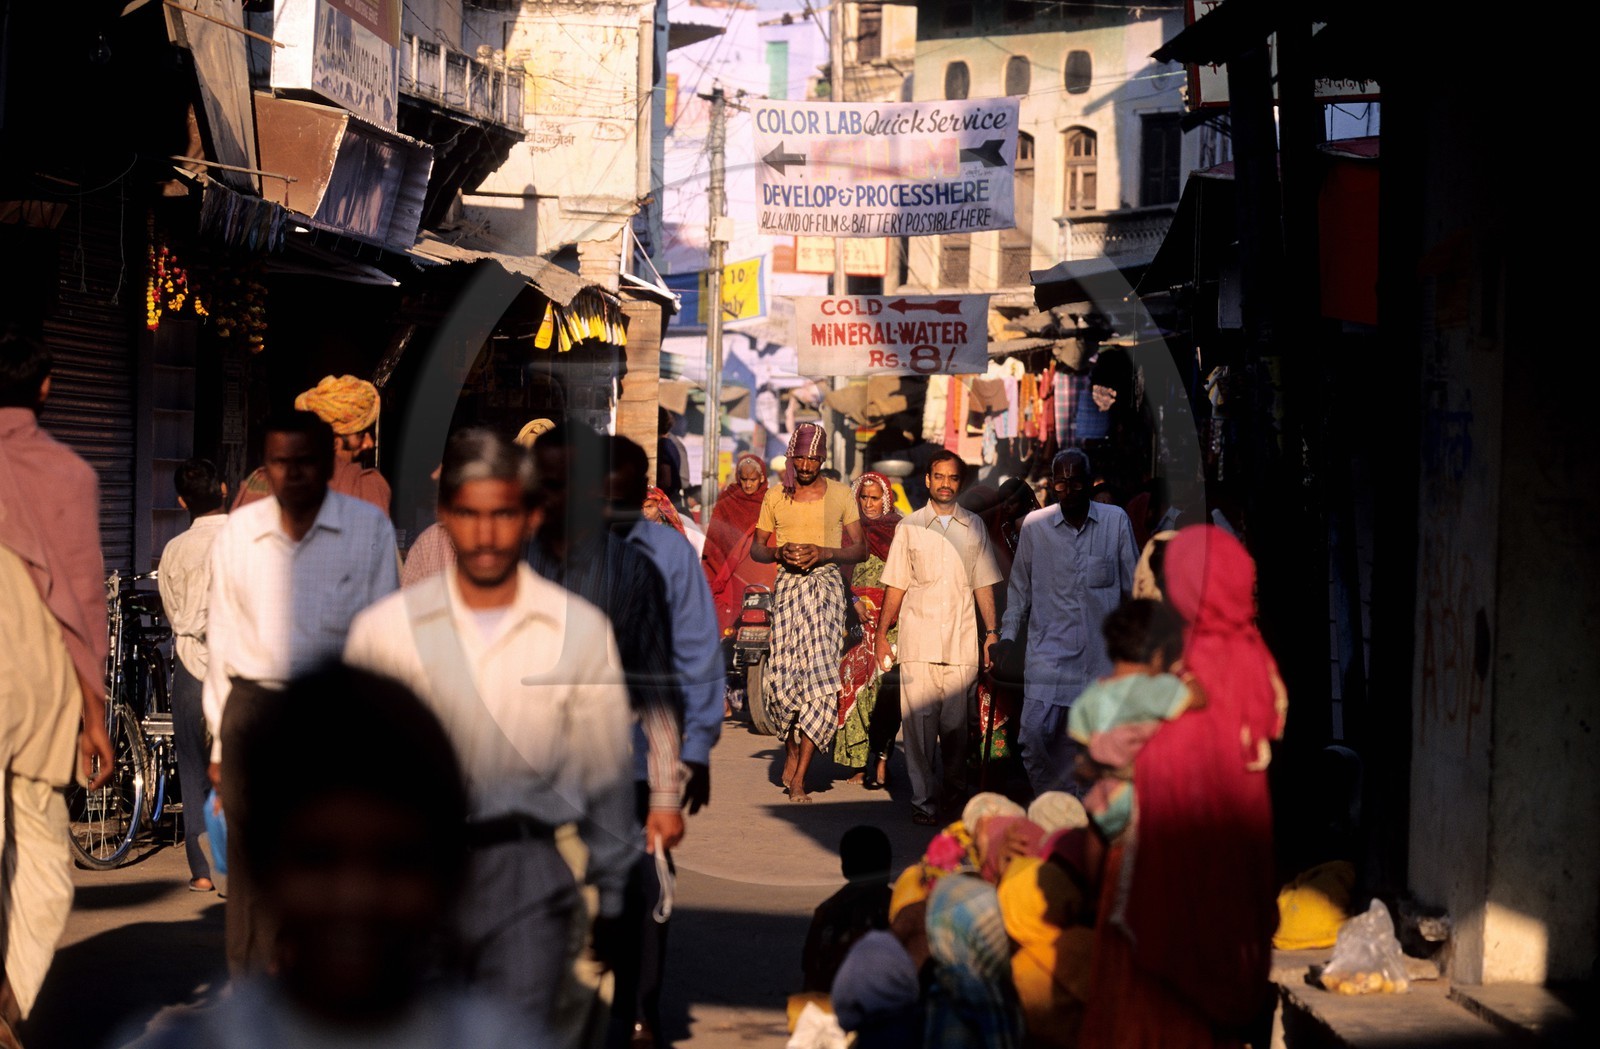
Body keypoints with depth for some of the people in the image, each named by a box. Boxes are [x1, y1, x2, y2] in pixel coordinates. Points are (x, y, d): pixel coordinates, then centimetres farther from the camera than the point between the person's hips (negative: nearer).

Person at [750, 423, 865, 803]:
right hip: (789, 586, 1)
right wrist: (779, 552, -5)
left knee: (820, 674, -12)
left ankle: (798, 777, -8)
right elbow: (756, 547, 17)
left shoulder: (840, 495, 7)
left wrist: (823, 552, -11)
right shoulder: (775, 497, 11)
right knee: (783, 674, -10)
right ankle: (791, 750, 19)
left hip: (827, 585, -1)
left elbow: (860, 549, 6)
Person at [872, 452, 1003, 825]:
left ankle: (955, 790, 20)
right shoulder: (909, 527, 8)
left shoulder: (974, 526, 12)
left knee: (955, 723, 1)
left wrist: (992, 631, 7)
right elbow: (895, 586, 10)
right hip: (918, 640, -1)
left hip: (962, 640, 1)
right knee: (918, 721, -5)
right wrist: (881, 634, 5)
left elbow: (983, 584, 14)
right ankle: (923, 799, -1)